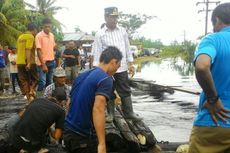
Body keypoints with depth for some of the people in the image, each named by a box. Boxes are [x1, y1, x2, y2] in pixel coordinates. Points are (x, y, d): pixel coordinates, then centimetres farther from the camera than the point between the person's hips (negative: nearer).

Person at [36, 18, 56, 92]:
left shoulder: (52, 35, 8)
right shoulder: (39, 36, -11)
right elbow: (39, 51, -14)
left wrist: (54, 60, 11)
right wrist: (43, 64, -18)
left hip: (52, 62, 6)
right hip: (44, 62, -6)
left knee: (49, 82, 12)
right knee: (42, 82, -12)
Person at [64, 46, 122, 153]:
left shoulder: (82, 75, 9)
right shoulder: (106, 79, -15)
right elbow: (98, 109, -28)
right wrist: (102, 144, -30)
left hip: (68, 131, 8)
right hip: (83, 136, -7)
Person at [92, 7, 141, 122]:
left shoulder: (122, 31, 6)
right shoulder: (100, 34, -3)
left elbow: (127, 48, 11)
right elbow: (97, 52, -3)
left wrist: (130, 63, 9)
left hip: (122, 67, 2)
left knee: (125, 91, 7)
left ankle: (129, 113, 16)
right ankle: (110, 113, 21)